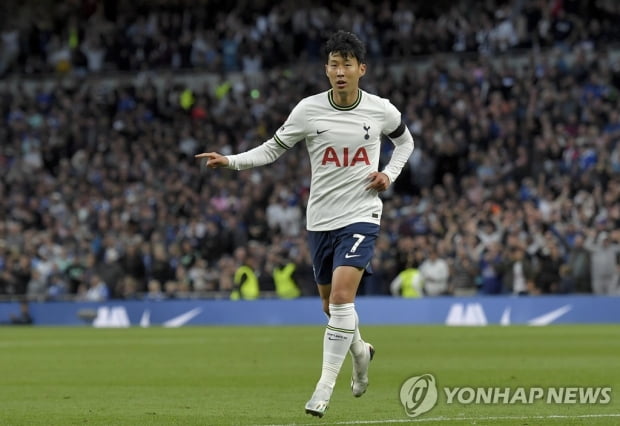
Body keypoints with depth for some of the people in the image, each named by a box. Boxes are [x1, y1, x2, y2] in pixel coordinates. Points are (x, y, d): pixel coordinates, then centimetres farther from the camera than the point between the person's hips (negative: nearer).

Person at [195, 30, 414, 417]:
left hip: (361, 215, -3)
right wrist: (231, 161, -10)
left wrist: (390, 175, 0)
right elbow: (274, 149, 5)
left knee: (342, 296, -20)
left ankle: (326, 386, -13)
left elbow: (405, 141, 17)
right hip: (321, 219, 3)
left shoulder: (381, 110, -4)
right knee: (331, 304, 12)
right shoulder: (309, 110, -5)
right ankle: (360, 352, 45)